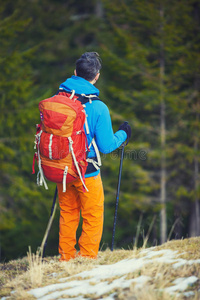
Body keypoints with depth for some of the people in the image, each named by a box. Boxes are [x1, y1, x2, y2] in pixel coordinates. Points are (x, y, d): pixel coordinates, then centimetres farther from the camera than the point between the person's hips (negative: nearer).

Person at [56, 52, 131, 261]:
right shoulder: (98, 108, -19)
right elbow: (106, 146, -15)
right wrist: (123, 134, 4)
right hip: (87, 172, -5)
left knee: (67, 214, 19)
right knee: (93, 218, 10)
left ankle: (66, 258, 26)